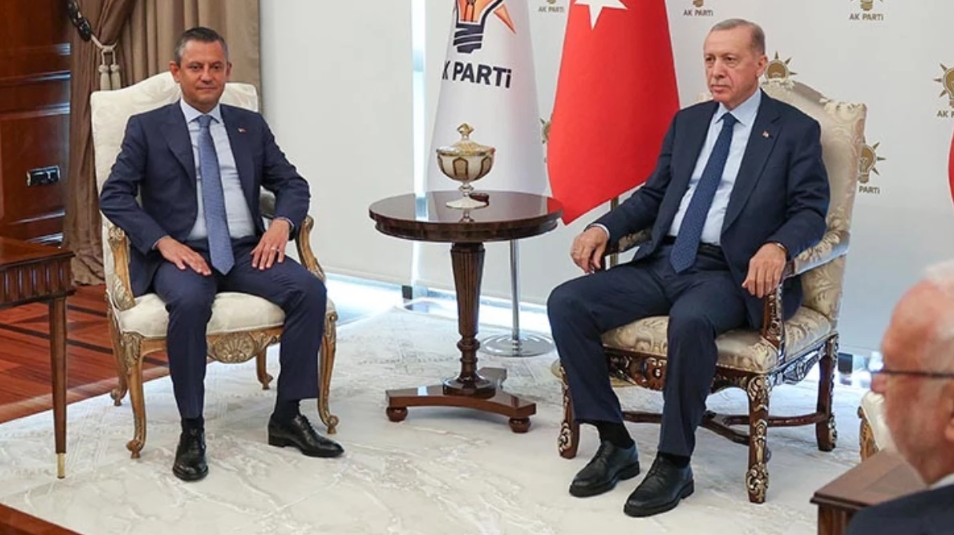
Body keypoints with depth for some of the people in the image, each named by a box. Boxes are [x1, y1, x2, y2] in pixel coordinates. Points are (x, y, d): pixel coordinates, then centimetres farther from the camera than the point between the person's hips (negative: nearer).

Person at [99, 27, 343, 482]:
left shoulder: (251, 126, 16)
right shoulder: (147, 128, 6)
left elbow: (292, 185, 14)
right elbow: (113, 195, -2)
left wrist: (282, 223, -9)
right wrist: (164, 242, -17)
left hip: (245, 252, 3)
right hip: (181, 254, -3)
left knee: (310, 290, -24)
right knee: (190, 301, -37)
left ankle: (287, 417, -12)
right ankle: (191, 430, -22)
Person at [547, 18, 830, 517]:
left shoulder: (795, 130, 3)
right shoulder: (687, 121, 19)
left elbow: (811, 209, -4)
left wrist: (776, 247, -26)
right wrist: (604, 228, 2)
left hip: (728, 272, -6)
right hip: (662, 261, 6)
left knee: (690, 320, -39)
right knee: (566, 302, -14)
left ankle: (674, 464, -22)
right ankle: (615, 442, -6)